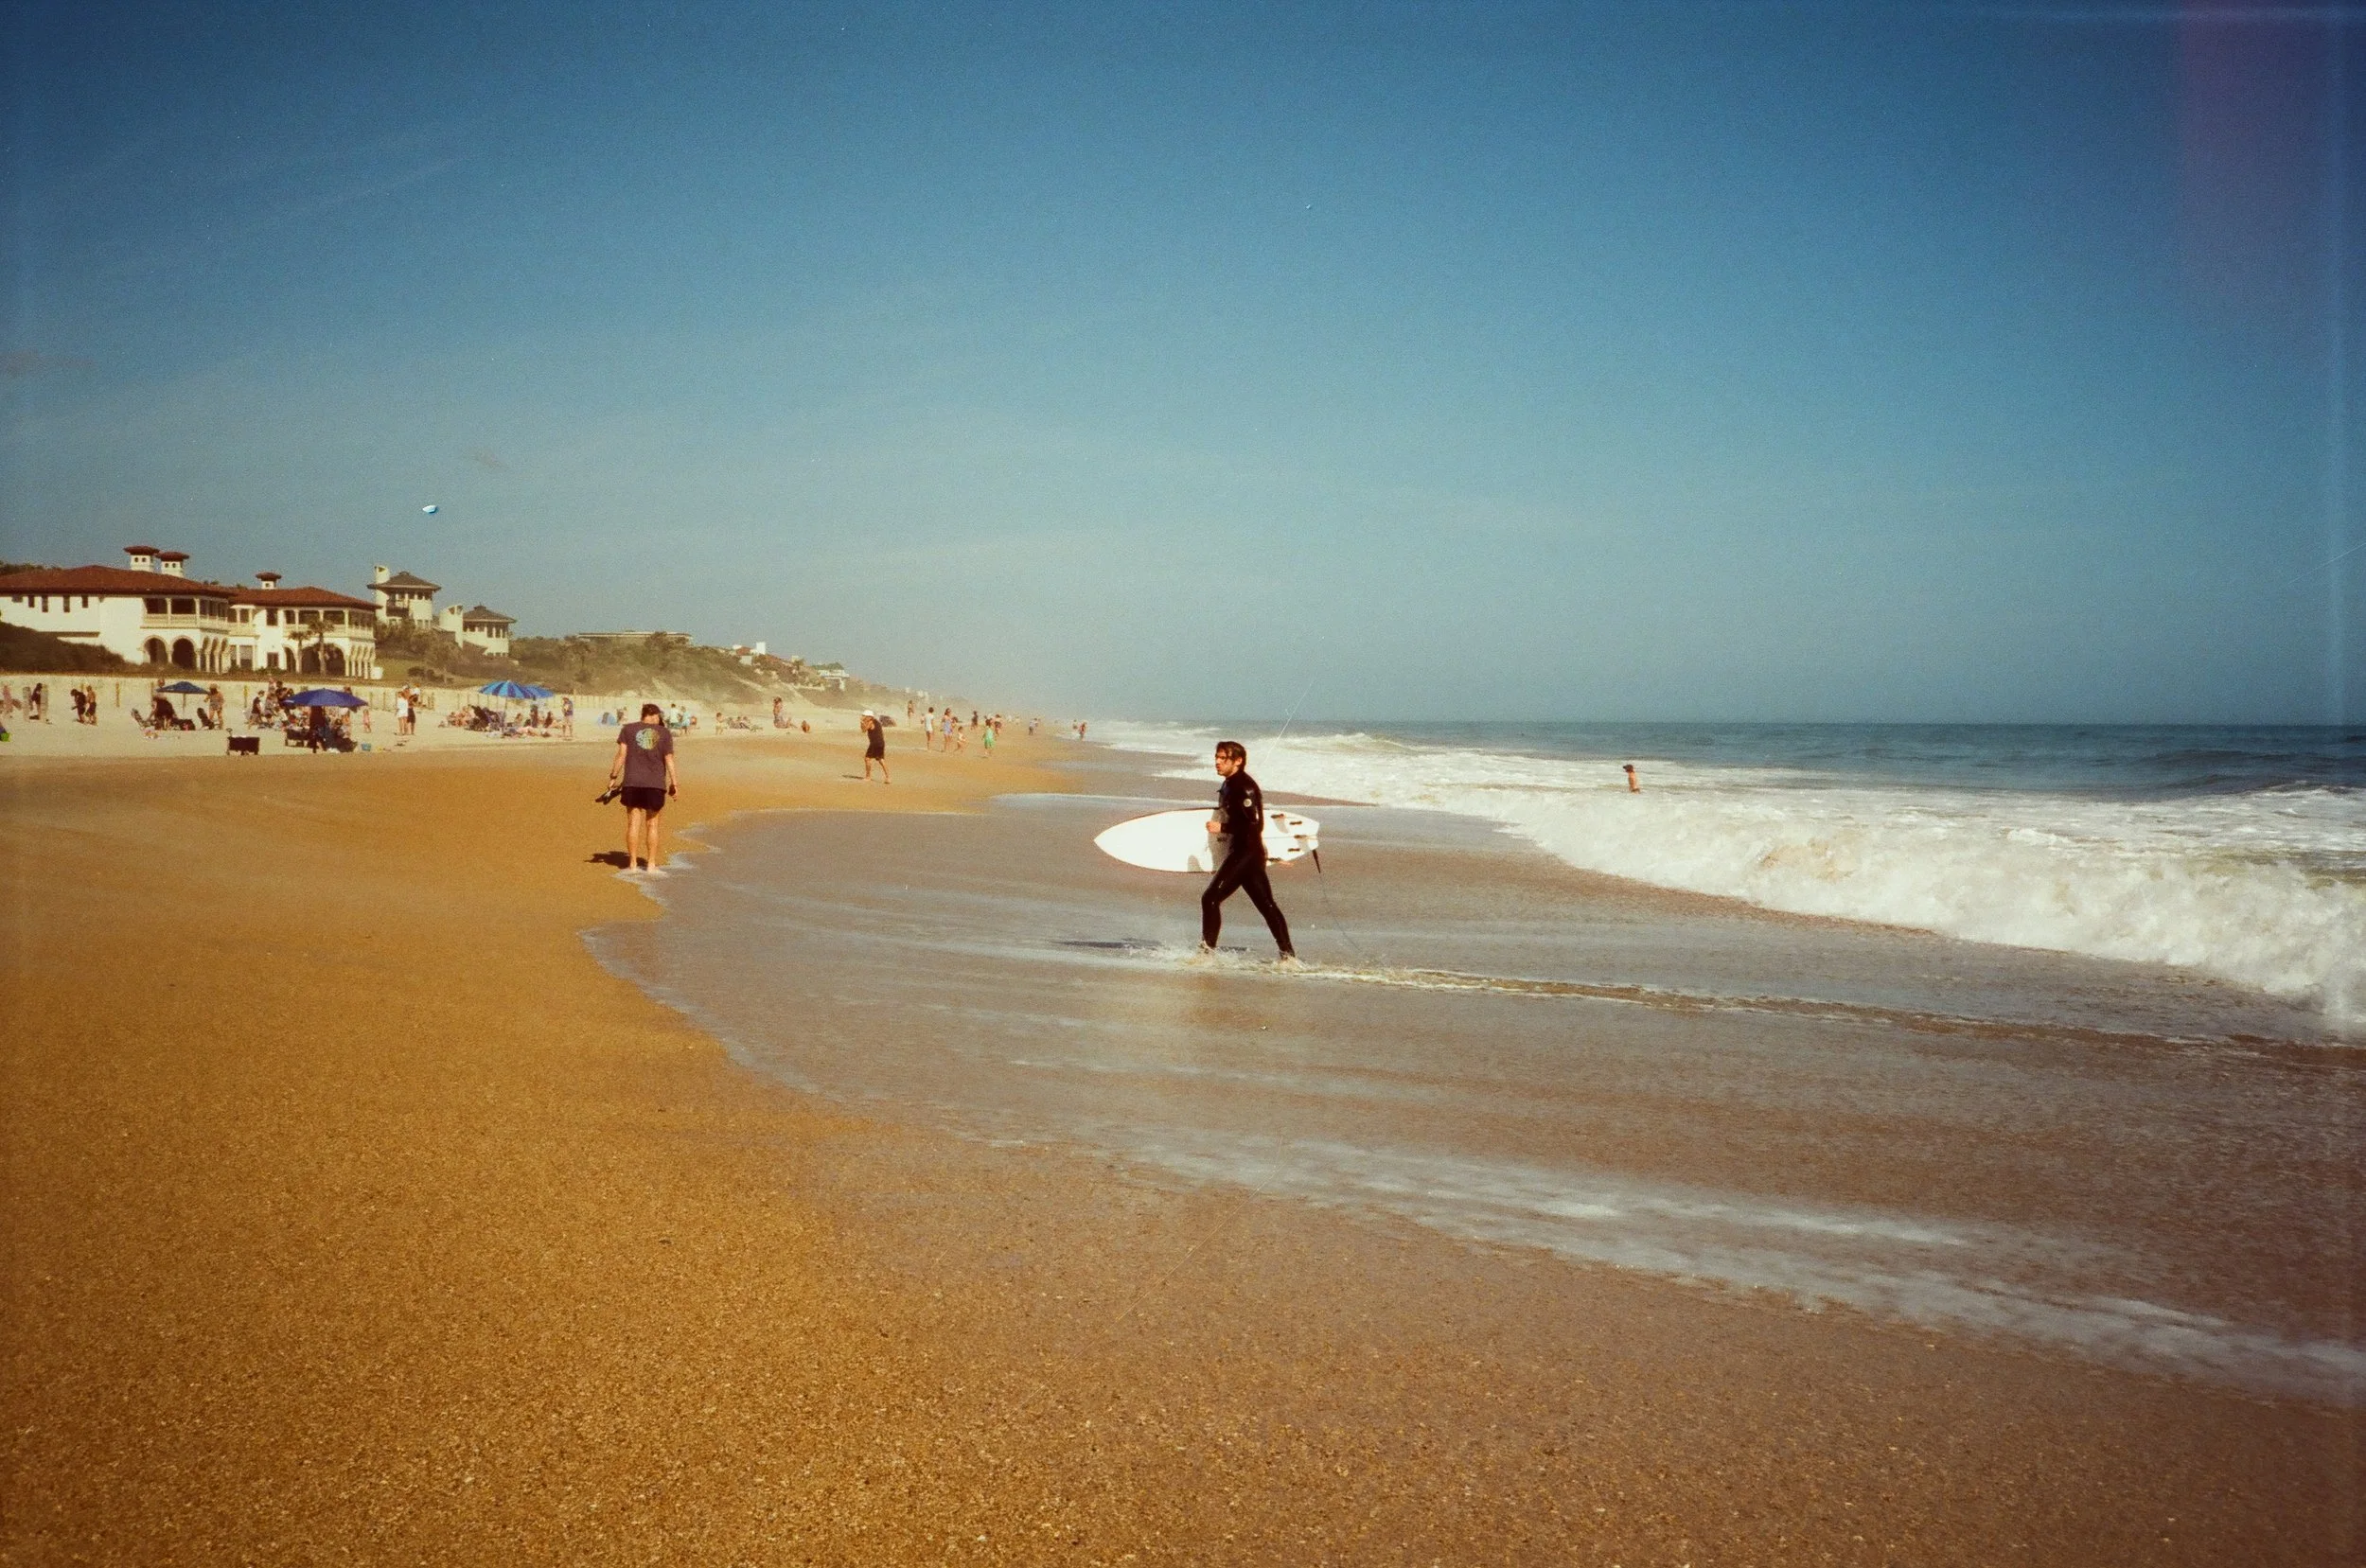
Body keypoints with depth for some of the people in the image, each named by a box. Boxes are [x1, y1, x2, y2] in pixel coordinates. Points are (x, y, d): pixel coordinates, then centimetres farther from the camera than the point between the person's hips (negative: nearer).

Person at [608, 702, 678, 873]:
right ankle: (651, 864, 9)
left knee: (633, 823, 4)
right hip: (656, 784, 0)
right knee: (652, 824, 8)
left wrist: (613, 777, 4)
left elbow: (621, 754, -1)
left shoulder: (628, 729, 4)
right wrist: (674, 782, 6)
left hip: (632, 782, 0)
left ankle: (633, 864, 5)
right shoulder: (665, 733, 3)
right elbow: (669, 759, 1)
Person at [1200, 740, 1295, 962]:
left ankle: (1207, 951, -8)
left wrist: (1222, 828, -21)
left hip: (1247, 854, -10)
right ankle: (1289, 955, 13)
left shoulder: (1245, 787, -15)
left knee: (1211, 898, -12)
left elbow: (1255, 824, -22)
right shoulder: (1229, 785, 15)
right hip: (1238, 854, 10)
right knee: (1266, 905, 10)